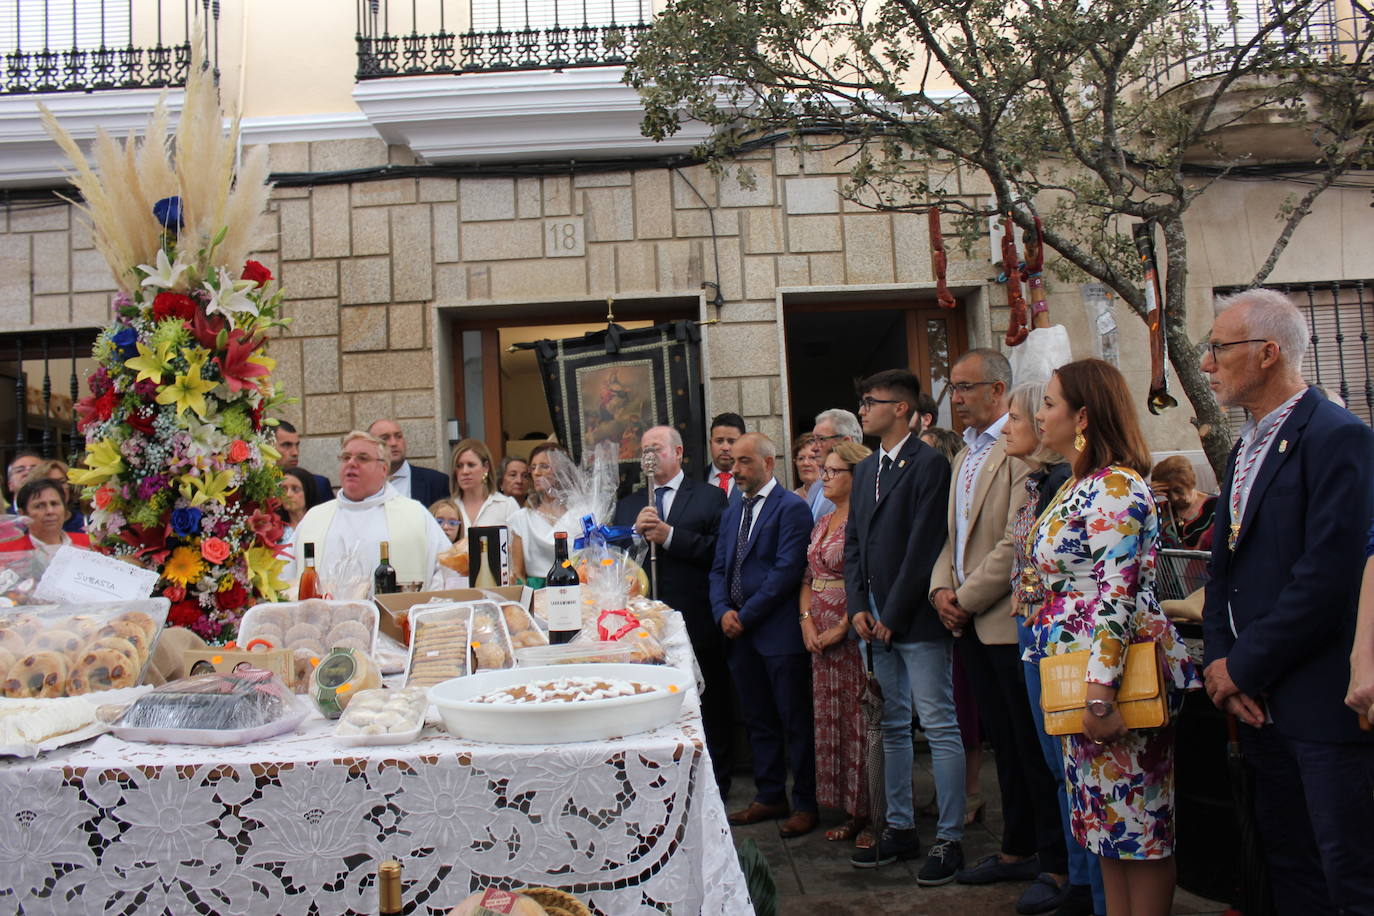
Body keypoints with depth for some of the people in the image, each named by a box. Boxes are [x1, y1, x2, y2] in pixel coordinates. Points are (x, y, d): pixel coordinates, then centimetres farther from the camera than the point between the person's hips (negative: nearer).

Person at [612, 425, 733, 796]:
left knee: (710, 706, 4)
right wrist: (636, 532, -9)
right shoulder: (628, 504, 16)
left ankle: (715, 785, 16)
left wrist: (670, 535, -15)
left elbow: (720, 550, -13)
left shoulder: (710, 497, 1)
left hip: (696, 622, -4)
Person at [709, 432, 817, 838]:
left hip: (779, 632, -7)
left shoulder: (791, 508, -9)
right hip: (740, 634, 8)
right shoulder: (732, 511, 16)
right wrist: (723, 612, -3)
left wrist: (746, 615, -15)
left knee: (795, 722, 2)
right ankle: (770, 797, 26)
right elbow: (719, 568, 15)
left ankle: (806, 804, 13)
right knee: (757, 720, 15)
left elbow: (787, 571, -17)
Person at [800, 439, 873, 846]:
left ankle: (872, 815, 8)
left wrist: (843, 627, -17)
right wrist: (807, 620, 3)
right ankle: (850, 814, 21)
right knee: (829, 720, 11)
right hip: (820, 634, 9)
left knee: (860, 721, -3)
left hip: (854, 631, -8)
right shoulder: (822, 523, 15)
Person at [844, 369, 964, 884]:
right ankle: (900, 829, 24)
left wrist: (892, 616, -13)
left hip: (917, 620, -8)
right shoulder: (865, 470, 16)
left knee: (939, 727, -2)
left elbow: (923, 547, -14)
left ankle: (949, 839, 6)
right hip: (877, 620, 8)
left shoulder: (929, 465, -9)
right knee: (893, 727, 14)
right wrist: (858, 607, 3)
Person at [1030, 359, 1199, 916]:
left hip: (1118, 679, -10)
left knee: (1138, 819, 2)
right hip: (1079, 680, 10)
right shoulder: (1078, 488, 13)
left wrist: (1101, 694, -25)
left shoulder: (1115, 487, -16)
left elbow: (1118, 596, -23)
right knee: (1106, 816, 16)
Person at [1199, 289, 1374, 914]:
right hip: (1260, 700, 8)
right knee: (1288, 864, 17)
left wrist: (1243, 667, -14)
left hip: (1324, 703, -8)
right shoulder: (1246, 447, 15)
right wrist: (1219, 657, 0)